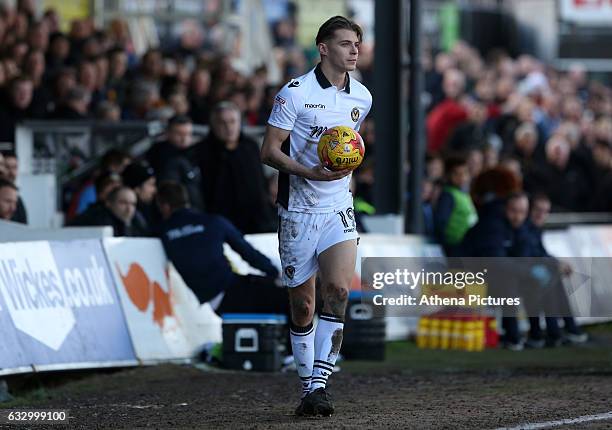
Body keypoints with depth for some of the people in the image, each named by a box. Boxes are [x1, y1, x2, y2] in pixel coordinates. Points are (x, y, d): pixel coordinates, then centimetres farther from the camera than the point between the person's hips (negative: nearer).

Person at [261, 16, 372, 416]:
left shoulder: (362, 97, 8)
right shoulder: (295, 93, -8)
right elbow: (270, 151, -9)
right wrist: (308, 172, -21)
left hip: (339, 207, 3)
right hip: (299, 208, -3)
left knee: (339, 288, -17)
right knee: (302, 302, 3)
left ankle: (318, 383, -18)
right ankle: (307, 381, 16)